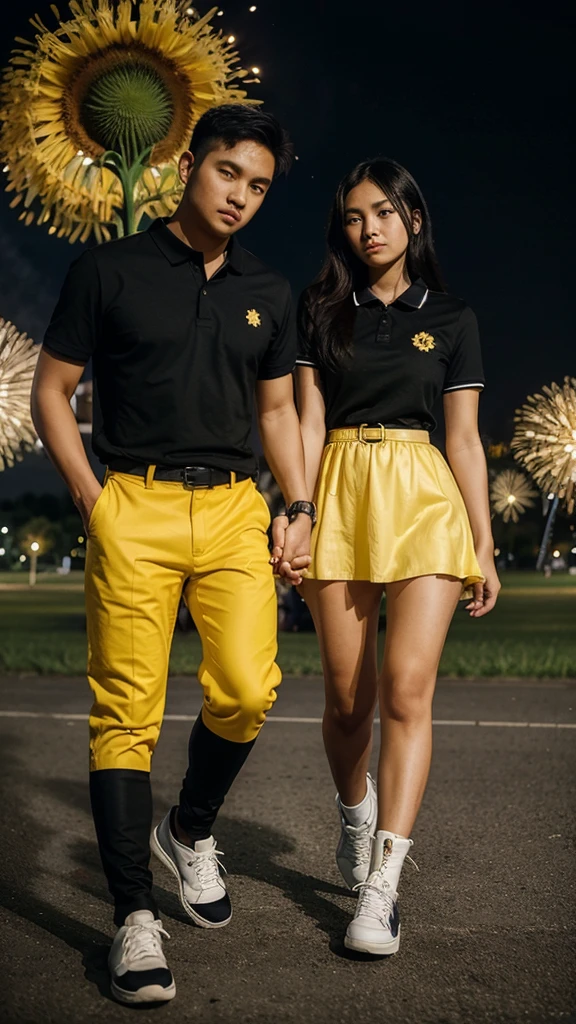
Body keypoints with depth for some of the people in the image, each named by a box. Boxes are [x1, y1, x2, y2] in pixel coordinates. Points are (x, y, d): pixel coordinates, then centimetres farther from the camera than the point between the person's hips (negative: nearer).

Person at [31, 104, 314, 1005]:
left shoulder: (268, 293, 16)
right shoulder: (110, 270, 4)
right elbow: (51, 391, 6)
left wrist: (300, 509, 10)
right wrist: (92, 500, -4)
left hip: (233, 508, 3)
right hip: (134, 507, -3)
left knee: (246, 690, -11)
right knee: (127, 709, -5)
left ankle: (190, 831, 19)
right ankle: (135, 916, 4)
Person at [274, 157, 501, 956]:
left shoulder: (451, 319, 11)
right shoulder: (322, 312, 12)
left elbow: (464, 438, 8)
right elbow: (308, 421, 5)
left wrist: (484, 545, 4)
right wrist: (293, 511, -8)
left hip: (425, 498, -1)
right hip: (340, 493, 1)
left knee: (407, 689, -14)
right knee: (347, 700, 3)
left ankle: (381, 888, -11)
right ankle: (356, 814, 34)